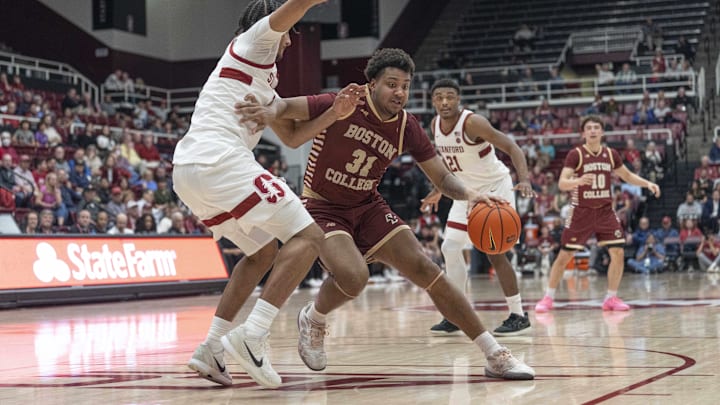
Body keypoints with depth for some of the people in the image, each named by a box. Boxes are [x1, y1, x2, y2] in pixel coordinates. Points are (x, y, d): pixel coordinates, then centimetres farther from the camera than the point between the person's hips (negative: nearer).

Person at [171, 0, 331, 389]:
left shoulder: (263, 78, 33)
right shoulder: (254, 41, 8)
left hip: (187, 173, 10)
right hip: (219, 162, -10)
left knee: (263, 251, 23)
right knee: (307, 236, -7)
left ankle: (210, 349, 13)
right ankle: (252, 337, -20)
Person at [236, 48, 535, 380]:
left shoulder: (407, 127, -4)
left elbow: (442, 177, -2)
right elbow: (285, 108, -11)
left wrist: (468, 194, -22)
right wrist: (271, 111, -33)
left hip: (368, 207, 5)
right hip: (324, 208, -5)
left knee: (425, 269, -8)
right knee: (353, 277, -32)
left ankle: (495, 355, -3)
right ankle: (313, 320, 5)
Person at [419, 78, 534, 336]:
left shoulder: (472, 123, -25)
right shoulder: (435, 125, -3)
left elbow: (512, 147, -27)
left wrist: (524, 180, -41)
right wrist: (440, 191, 17)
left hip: (494, 186, -8)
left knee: (493, 250, -13)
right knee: (450, 248, 4)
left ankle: (519, 316, -5)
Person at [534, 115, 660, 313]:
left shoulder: (611, 154, 2)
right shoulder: (575, 154, -11)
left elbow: (627, 176, 18)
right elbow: (562, 183, -20)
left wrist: (648, 183, 4)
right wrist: (578, 181, -40)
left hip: (605, 211, 4)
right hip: (581, 212, -4)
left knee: (618, 253, -6)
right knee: (564, 255, -2)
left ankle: (611, 298, 7)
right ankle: (548, 298, 11)